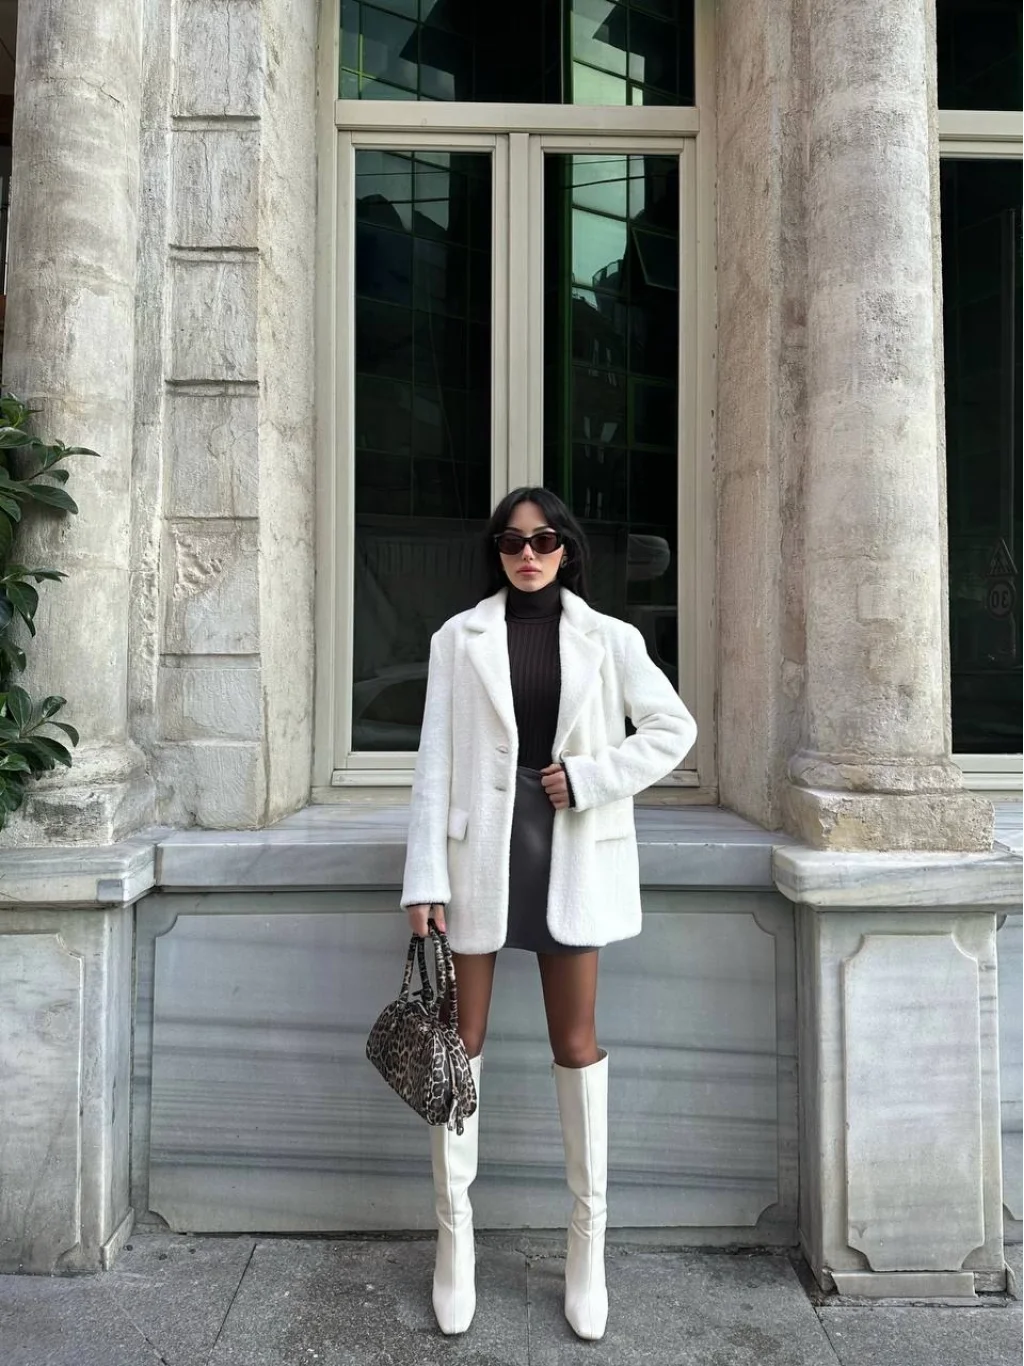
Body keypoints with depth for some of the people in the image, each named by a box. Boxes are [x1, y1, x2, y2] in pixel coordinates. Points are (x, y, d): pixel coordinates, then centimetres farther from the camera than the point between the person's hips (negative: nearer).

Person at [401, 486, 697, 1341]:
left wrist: (590, 776, -9)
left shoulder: (608, 639, 4)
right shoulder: (459, 637, 3)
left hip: (570, 853, 0)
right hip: (480, 847, 0)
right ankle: (455, 1230, 24)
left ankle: (589, 1238, 24)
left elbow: (674, 728, 5)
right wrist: (425, 878, -7)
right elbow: (436, 760, -1)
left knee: (577, 1042, 9)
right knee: (460, 1040, 7)